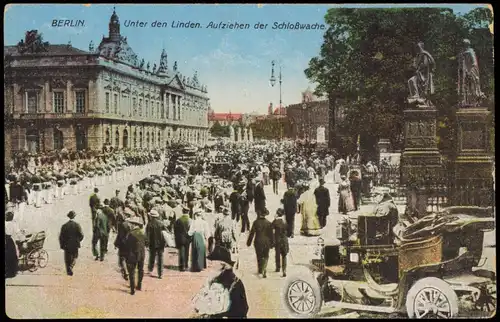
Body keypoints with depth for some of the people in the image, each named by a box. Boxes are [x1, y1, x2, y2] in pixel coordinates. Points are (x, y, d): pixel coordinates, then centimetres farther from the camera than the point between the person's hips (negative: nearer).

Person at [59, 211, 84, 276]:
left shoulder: (64, 226, -4)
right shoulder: (77, 225, -7)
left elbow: (61, 237, -4)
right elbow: (81, 235, -8)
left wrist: (62, 245, 7)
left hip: (67, 245, 1)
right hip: (75, 245, -1)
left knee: (67, 259, 13)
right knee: (74, 257, 12)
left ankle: (68, 271, 14)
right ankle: (71, 266, -12)